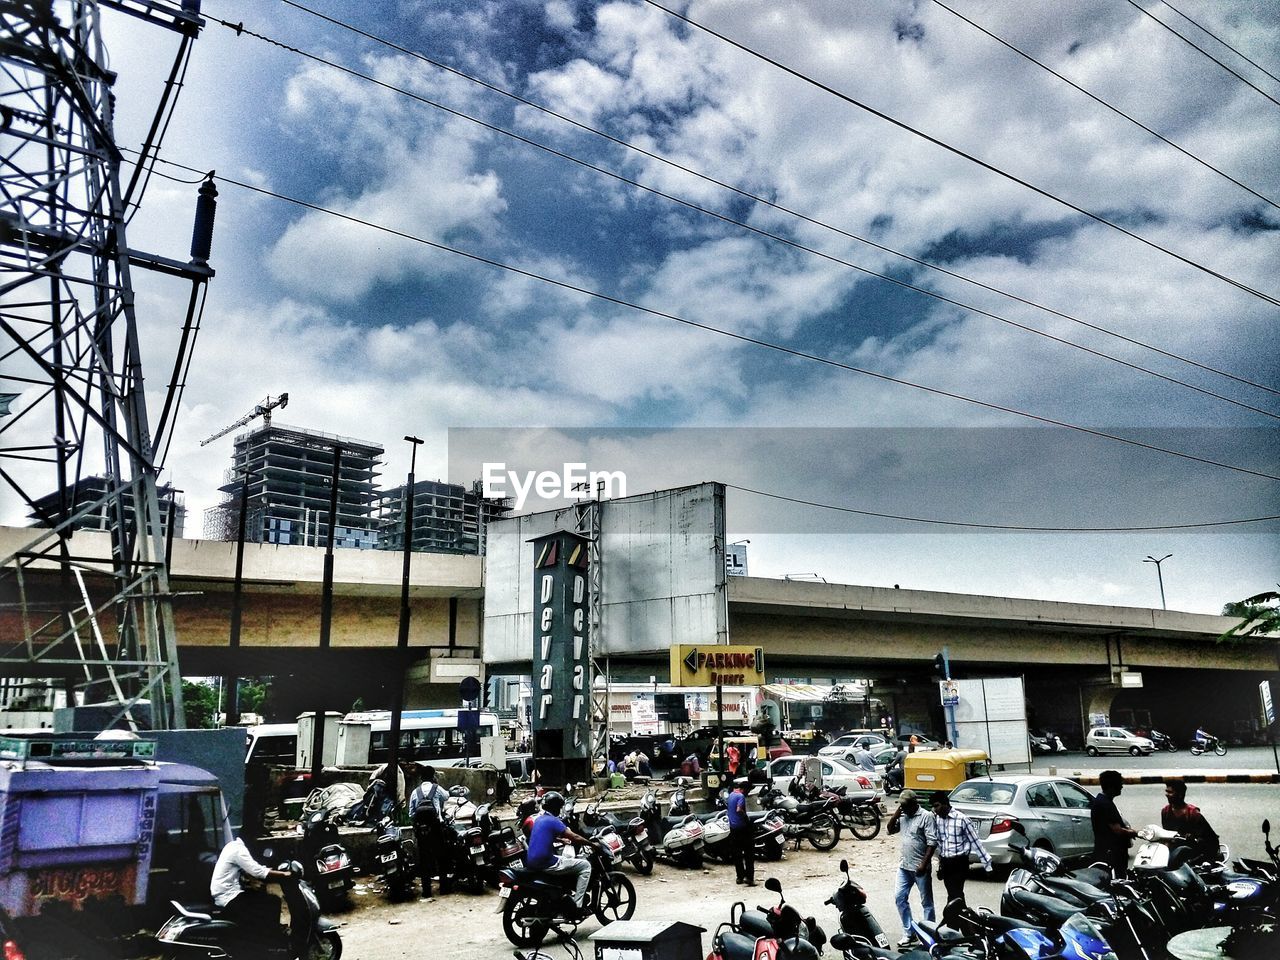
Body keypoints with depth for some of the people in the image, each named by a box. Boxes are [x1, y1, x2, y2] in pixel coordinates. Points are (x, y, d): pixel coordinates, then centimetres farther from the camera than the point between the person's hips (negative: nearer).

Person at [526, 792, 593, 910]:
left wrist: (562, 840, 32)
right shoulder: (553, 821, -14)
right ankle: (577, 905, -5)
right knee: (585, 865, -3)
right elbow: (575, 837, -14)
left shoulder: (539, 818, 13)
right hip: (545, 864, -9)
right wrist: (592, 843, -3)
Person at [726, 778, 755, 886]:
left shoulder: (730, 795, 11)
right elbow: (739, 809, -28)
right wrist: (747, 818, -16)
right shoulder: (741, 796, -15)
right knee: (749, 853, -2)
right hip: (742, 827, -8)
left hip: (732, 827, 8)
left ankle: (740, 876, 17)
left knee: (737, 853, 13)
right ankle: (749, 877, -7)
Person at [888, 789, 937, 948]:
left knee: (926, 902, 5)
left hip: (920, 868, -7)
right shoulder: (903, 816, 9)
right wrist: (896, 813, -3)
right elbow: (890, 829, 9)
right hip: (904, 866, 7)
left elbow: (932, 842, -15)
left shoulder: (926, 816, -12)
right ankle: (909, 933, 17)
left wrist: (924, 864, -19)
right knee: (900, 898, 6)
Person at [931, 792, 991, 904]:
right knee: (957, 895, 15)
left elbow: (975, 842, -10)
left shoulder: (962, 819, -14)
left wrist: (987, 864, -9)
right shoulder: (936, 818, 2)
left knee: (954, 896, -11)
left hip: (959, 863, -6)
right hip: (945, 862, 6)